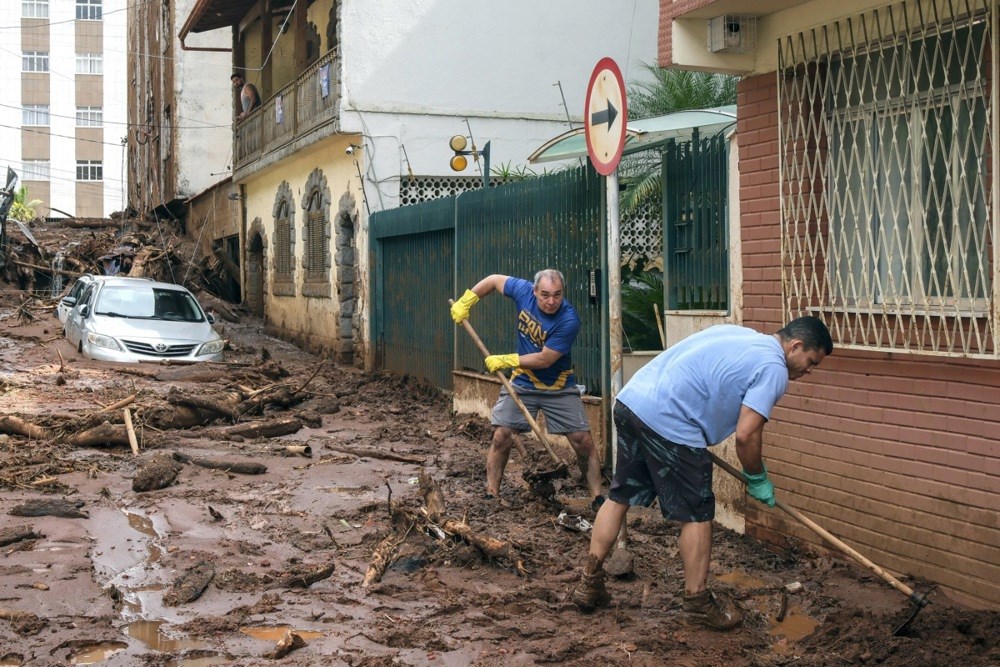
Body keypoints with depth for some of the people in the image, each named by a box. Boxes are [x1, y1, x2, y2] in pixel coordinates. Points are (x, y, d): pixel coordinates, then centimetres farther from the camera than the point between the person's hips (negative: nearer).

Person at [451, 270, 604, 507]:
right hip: (522, 383, 3)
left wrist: (506, 360, -17)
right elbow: (494, 280, 4)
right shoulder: (524, 291, -15)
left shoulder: (569, 320, -27)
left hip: (559, 387, -3)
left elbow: (545, 359, -24)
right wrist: (466, 301, -3)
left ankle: (597, 499, 6)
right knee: (501, 437, -4)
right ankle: (491, 495, 6)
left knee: (583, 441, -5)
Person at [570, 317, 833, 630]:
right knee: (697, 515, 6)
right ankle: (698, 602, 17)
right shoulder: (773, 369, -3)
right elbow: (746, 436, -9)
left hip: (630, 398, 9)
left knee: (619, 496, 18)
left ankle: (589, 583, 24)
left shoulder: (736, 333, 22)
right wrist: (758, 479, 8)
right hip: (668, 422, -9)